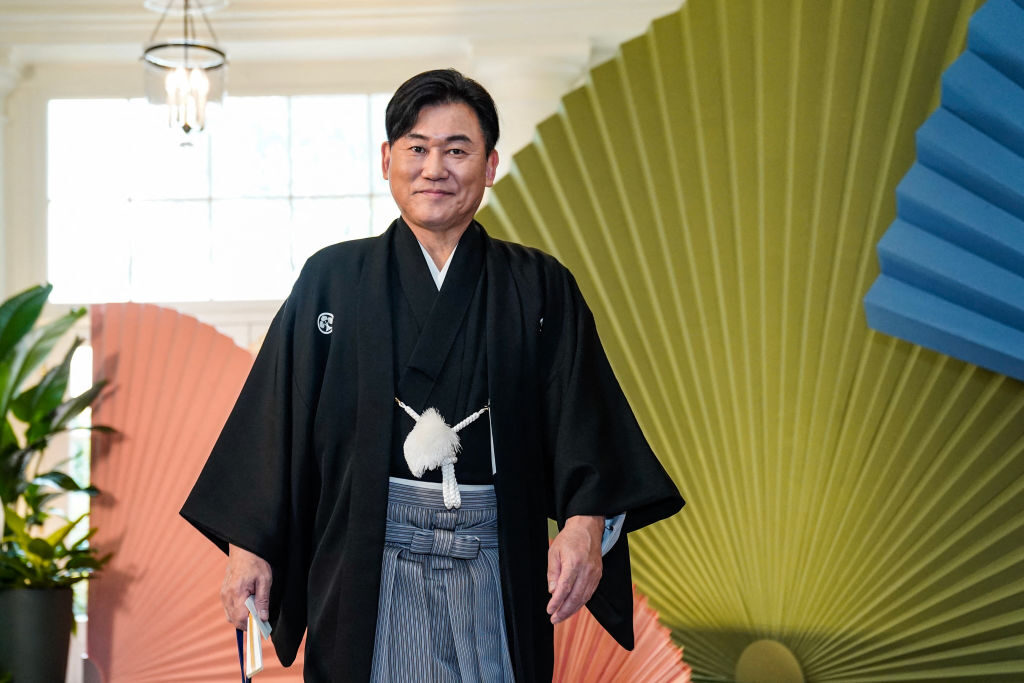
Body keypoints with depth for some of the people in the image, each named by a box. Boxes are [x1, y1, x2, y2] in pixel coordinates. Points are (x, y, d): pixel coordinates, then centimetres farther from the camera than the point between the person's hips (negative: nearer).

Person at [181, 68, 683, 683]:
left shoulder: (541, 289, 7)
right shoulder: (332, 280, 7)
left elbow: (585, 420, -3)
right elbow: (275, 419, 5)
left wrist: (586, 523, -19)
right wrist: (249, 545, -2)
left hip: (496, 562, 1)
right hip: (369, 559, 0)